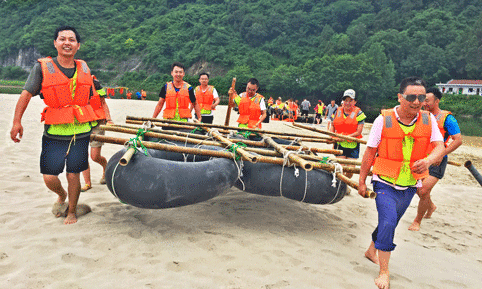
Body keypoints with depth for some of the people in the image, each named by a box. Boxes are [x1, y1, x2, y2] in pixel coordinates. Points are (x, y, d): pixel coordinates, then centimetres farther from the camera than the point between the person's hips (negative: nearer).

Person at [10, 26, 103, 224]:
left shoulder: (84, 68, 7)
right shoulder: (42, 67, -2)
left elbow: (92, 98, 18)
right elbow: (26, 94, -2)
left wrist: (102, 119, 23)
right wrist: (17, 122, -8)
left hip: (80, 132, 1)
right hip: (54, 133, -1)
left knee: (73, 173, 5)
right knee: (49, 177, 0)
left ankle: (72, 212, 27)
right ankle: (62, 195, 35)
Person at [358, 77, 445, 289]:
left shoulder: (428, 120, -3)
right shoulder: (384, 119, -12)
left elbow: (440, 146, -7)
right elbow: (370, 153, -6)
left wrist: (428, 160, -31)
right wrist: (362, 181, -2)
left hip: (410, 186, 4)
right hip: (385, 183, -4)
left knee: (389, 224, 18)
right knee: (387, 222, -17)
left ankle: (372, 251, 44)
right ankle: (384, 272, -2)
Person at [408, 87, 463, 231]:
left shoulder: (447, 118, -11)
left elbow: (458, 140, -14)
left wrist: (440, 154, -20)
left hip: (437, 161, -6)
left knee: (423, 191, -11)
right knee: (417, 188, 12)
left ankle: (417, 221, 8)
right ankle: (431, 206, 43)